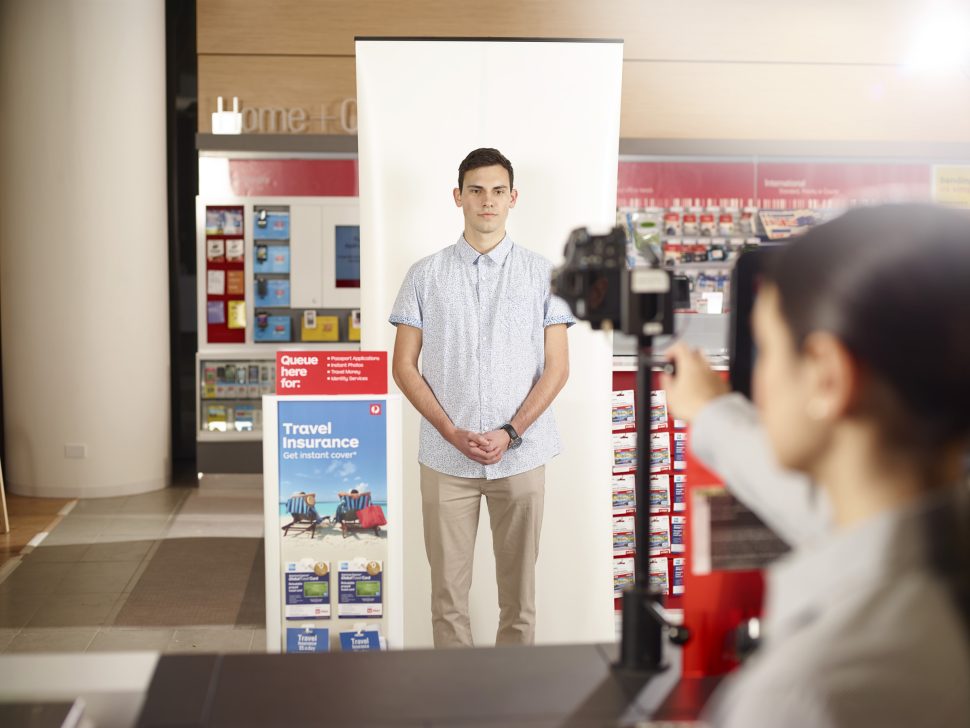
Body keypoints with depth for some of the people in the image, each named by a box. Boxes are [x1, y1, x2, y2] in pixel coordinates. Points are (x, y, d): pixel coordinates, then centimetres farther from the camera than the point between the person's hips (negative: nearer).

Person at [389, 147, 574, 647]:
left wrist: (509, 434, -11)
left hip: (520, 456, 0)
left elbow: (557, 367, 0)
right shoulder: (426, 275, 3)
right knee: (448, 588, 6)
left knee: (518, 587, 8)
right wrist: (453, 433, -10)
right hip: (445, 457, 0)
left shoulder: (541, 274, 3)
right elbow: (404, 367, 1)